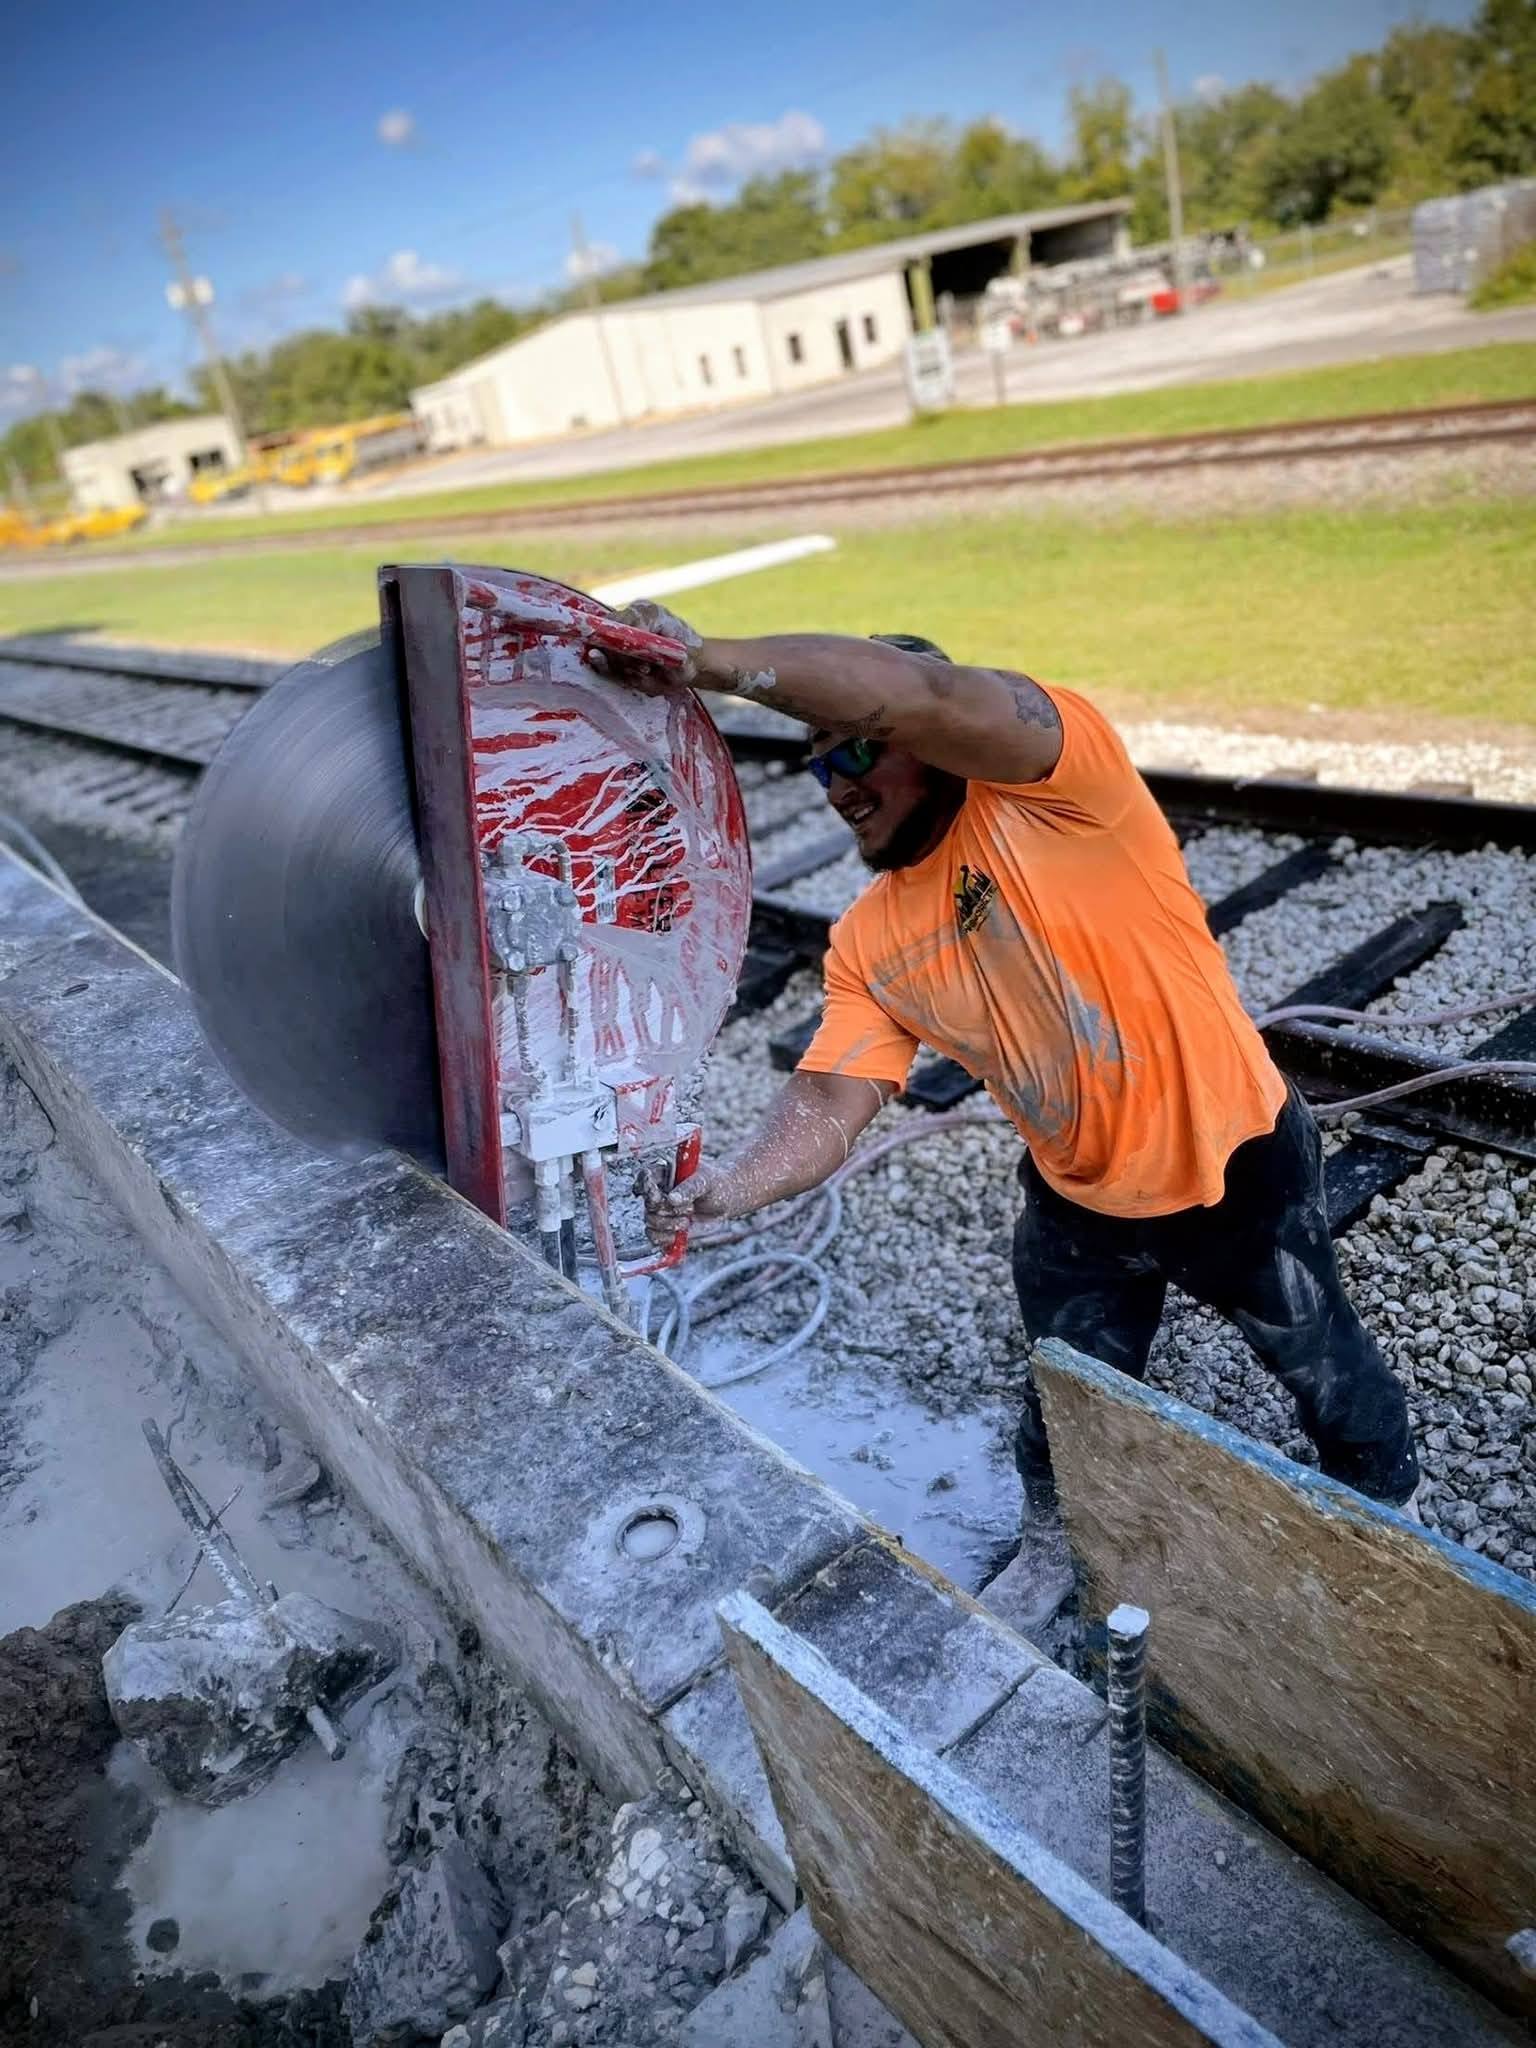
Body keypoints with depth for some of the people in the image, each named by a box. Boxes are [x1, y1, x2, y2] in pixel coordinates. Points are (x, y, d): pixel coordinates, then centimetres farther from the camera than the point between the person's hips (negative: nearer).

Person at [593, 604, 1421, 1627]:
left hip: (1237, 1167, -4)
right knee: (1066, 1405, 23)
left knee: (1322, 1361, 23)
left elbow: (911, 691, -44)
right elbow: (832, 1098, -18)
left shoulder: (1054, 785, -25)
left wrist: (706, 659, -46)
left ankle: (1390, 1502, 56)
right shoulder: (868, 942, -8)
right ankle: (1055, 1552, 54)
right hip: (1077, 1203, 5)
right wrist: (733, 1181, -37)